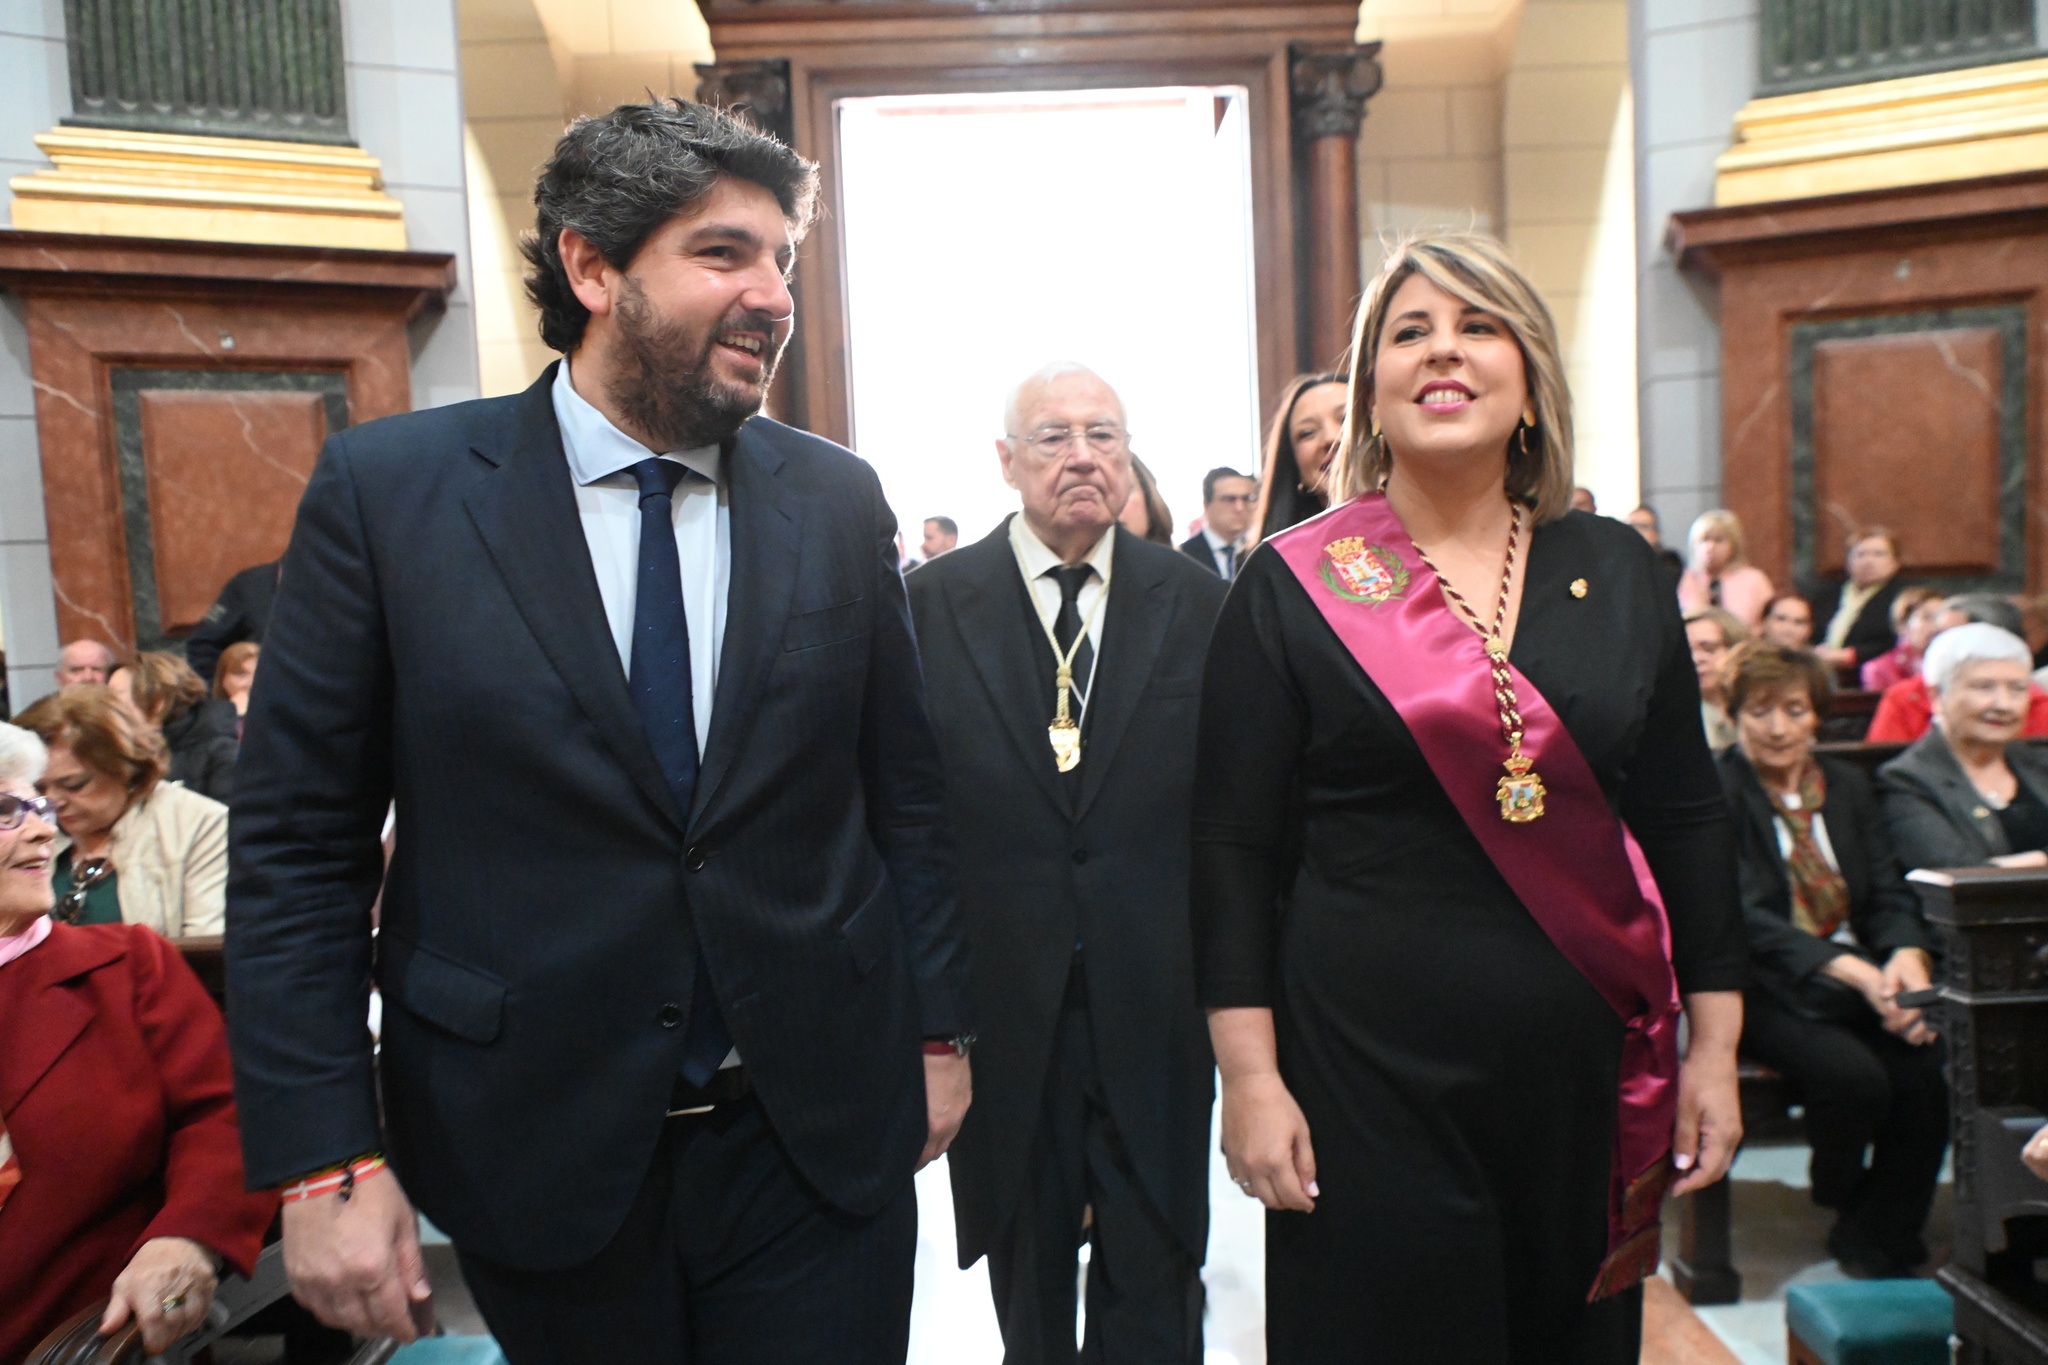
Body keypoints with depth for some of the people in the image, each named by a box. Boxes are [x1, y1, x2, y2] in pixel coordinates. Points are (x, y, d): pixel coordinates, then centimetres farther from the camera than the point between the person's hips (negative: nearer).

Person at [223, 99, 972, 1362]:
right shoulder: (387, 491, -7)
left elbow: (906, 790, 5)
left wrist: (937, 1030, 7)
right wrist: (324, 1161, -8)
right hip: (536, 1153, -1)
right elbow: (297, 844, -5)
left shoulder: (841, 500, -1)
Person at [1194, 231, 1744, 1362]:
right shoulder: (1293, 585, -5)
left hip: (1585, 1071, 4)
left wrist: (1715, 1043, 7)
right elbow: (1233, 846, -7)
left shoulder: (1615, 572, 5)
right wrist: (1250, 1077, -10)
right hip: (1367, 1073, -3)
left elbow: (1687, 821, 8)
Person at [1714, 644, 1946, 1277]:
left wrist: (1908, 956, -15)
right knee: (1855, 1074, -29)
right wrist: (1855, 973, -25)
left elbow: (1889, 891, 8)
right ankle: (1841, 1199, 6)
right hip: (1767, 984, -5)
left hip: (1862, 971, 5)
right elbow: (1744, 917, -15)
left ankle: (1875, 1244, -1)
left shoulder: (1849, 785, 14)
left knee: (1929, 1069, -22)